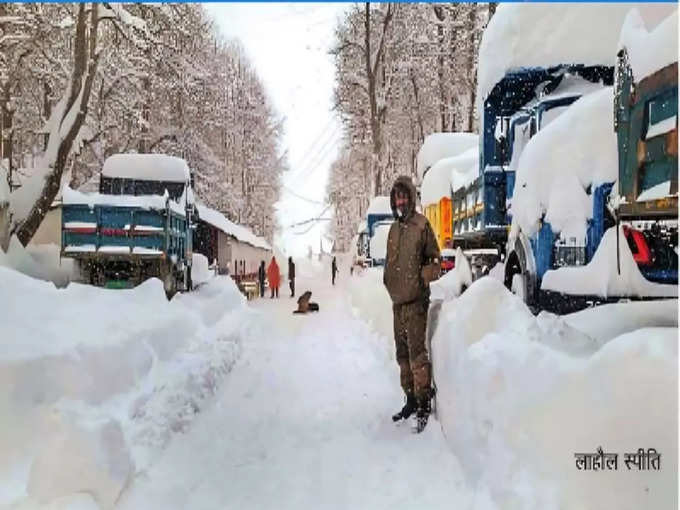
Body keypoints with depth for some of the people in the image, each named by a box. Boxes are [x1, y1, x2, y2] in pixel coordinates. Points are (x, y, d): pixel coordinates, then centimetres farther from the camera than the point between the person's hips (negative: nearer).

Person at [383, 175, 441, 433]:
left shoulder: (421, 225, -6)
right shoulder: (394, 229, 15)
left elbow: (435, 259, -5)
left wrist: (423, 280, -13)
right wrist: (389, 282, 10)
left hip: (416, 300, -8)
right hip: (398, 300, 8)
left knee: (417, 351, -11)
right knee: (402, 353, 13)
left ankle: (424, 404, -2)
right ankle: (410, 400, 25)